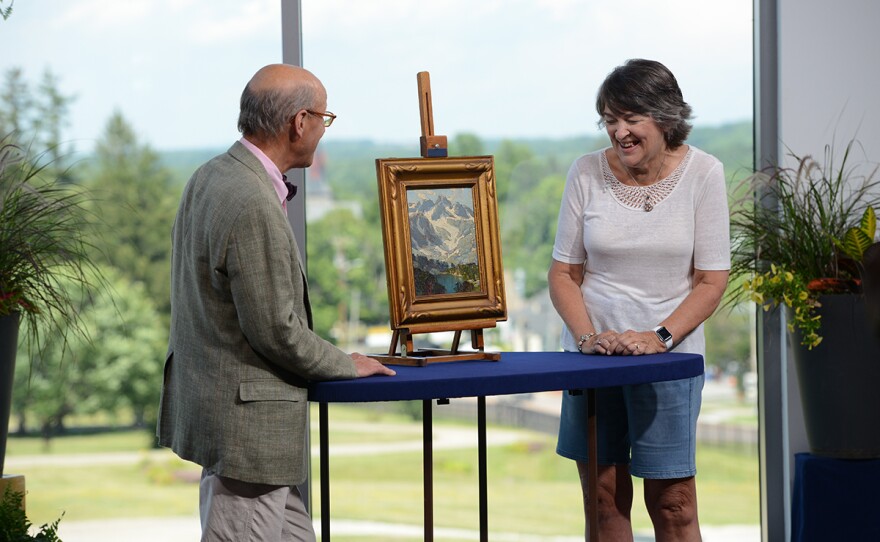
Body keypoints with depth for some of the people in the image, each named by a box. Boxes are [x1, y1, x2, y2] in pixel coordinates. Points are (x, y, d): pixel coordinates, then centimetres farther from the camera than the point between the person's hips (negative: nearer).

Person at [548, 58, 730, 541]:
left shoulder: (702, 172, -4)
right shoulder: (587, 172, -1)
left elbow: (711, 280, -4)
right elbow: (563, 273, 4)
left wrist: (660, 338, -16)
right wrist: (587, 337, -12)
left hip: (669, 354, -2)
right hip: (592, 354, 2)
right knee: (604, 500, 4)